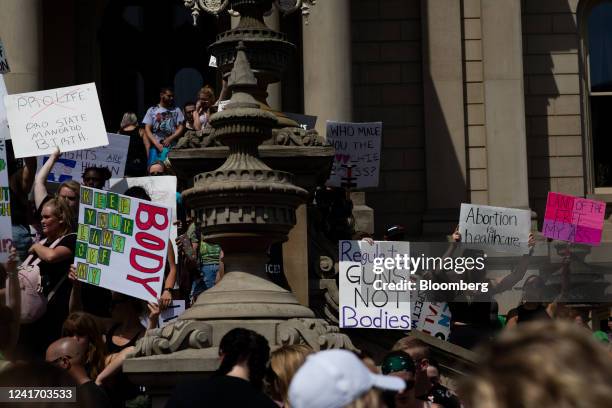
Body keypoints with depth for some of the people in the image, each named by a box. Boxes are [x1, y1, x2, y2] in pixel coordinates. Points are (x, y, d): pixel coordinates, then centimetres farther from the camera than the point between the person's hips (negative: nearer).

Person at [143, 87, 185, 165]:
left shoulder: (176, 110, 12)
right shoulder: (152, 110, 11)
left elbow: (181, 128, 6)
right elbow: (147, 129, 5)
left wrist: (170, 139, -10)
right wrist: (157, 144, -7)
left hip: (171, 147, 0)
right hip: (155, 147, 0)